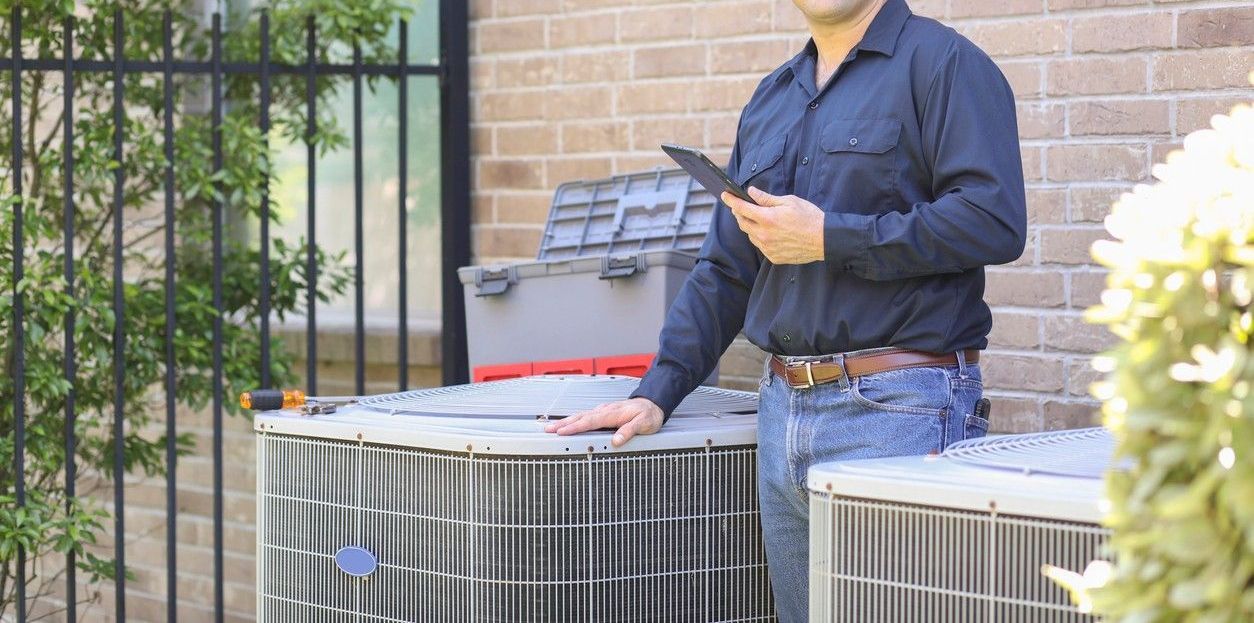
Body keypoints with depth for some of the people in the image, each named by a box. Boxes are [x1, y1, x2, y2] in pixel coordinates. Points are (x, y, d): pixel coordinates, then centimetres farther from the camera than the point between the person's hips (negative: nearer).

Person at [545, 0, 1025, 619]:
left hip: (898, 409, -7)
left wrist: (828, 239, -13)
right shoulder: (770, 100, 20)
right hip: (782, 414, 7)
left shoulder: (941, 63, -3)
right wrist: (656, 392, 10)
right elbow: (724, 271, 21)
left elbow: (994, 220, -16)